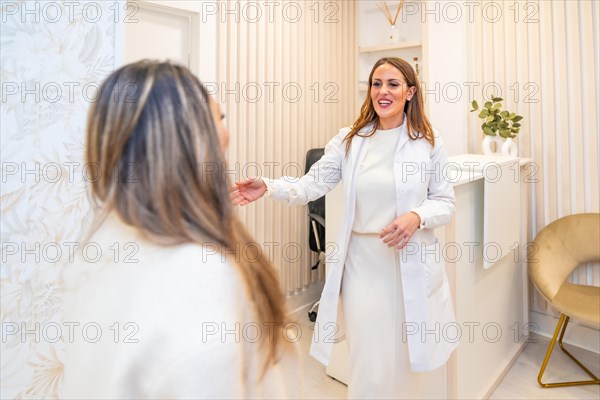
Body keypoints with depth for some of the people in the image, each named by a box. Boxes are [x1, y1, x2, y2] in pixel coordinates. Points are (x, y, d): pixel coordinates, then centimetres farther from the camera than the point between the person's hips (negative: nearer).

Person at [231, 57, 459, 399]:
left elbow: (446, 202, 4)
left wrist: (417, 217, -17)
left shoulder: (429, 141, 1)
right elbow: (312, 184, -2)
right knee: (368, 370, 6)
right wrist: (268, 186, -19)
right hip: (363, 264, 0)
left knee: (407, 365, 15)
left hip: (412, 265, 0)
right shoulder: (350, 140, 4)